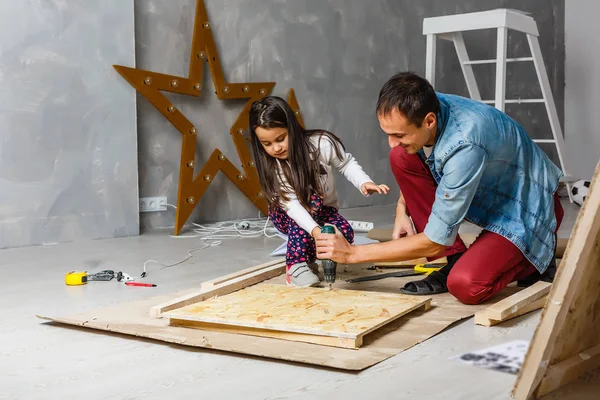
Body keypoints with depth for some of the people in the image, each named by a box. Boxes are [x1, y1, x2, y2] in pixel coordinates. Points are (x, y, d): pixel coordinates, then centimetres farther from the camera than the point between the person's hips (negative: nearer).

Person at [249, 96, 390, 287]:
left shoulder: (321, 143, -24)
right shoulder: (270, 165, -25)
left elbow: (347, 164, -7)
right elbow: (292, 204, -34)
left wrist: (364, 182, -28)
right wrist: (315, 230, -50)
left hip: (323, 211, 2)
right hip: (286, 215, -2)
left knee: (345, 233, -29)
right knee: (310, 198, -36)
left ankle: (307, 257, -4)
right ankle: (296, 264, -32)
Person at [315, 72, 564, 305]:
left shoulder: (465, 145, -37)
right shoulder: (422, 110, -16)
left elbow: (434, 242, -30)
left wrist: (352, 253, -26)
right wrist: (402, 209, -5)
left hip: (527, 209, -8)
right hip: (483, 195, 8)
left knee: (465, 286, -31)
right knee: (401, 158, -14)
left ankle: (531, 261, 1)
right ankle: (455, 261, -4)